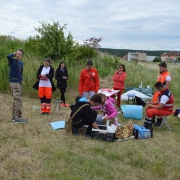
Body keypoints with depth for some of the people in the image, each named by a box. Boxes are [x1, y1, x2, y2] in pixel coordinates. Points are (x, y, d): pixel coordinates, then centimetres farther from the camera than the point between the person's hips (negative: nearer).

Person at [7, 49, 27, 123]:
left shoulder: (21, 63, 15)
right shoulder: (12, 60, -6)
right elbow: (8, 56, -27)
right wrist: (13, 54, -9)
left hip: (19, 82, 8)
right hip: (14, 82, -8)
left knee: (16, 100, 13)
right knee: (18, 100, -12)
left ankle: (14, 116, 21)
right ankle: (18, 118, -10)